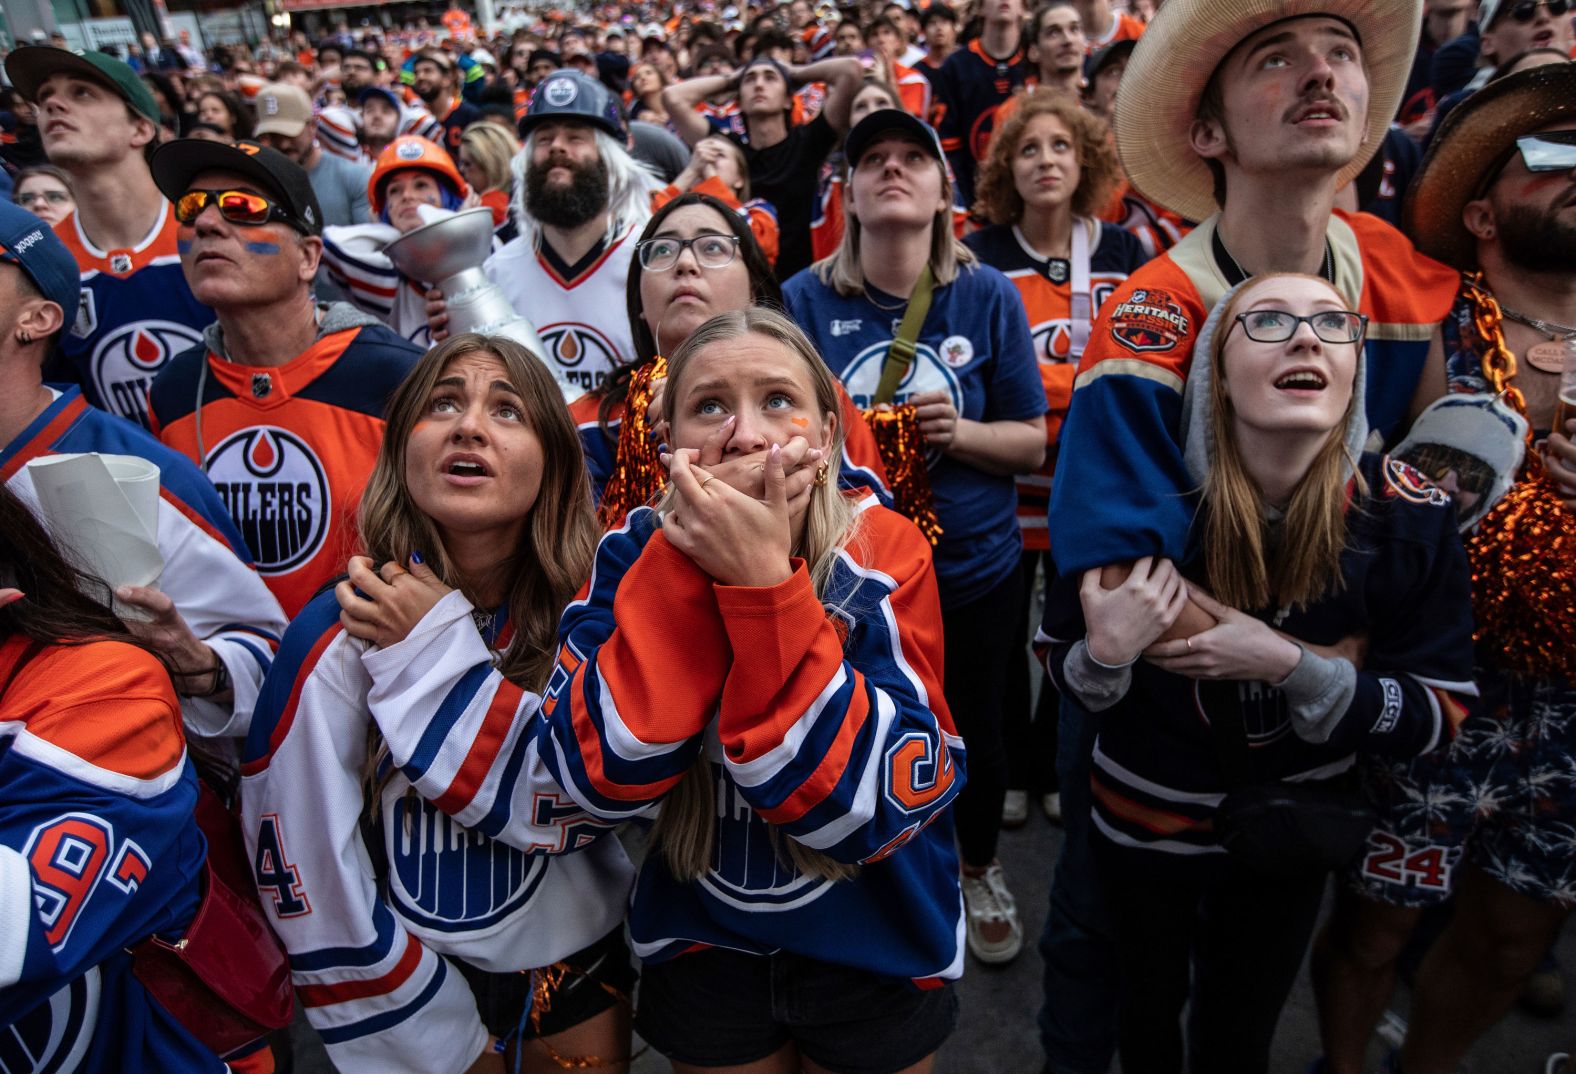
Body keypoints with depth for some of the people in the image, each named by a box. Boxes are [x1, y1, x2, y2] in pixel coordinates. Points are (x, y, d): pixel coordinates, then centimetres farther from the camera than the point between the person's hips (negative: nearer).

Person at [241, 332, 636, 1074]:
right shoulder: (337, 635, -19)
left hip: (578, 957, 2)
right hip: (420, 966, -1)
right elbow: (307, 861, -14)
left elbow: (578, 805, -22)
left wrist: (436, 651, -26)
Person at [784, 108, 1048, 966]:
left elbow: (1032, 443, -3)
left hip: (973, 570, 1)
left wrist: (959, 432, -21)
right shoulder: (807, 298, -7)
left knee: (974, 732, 19)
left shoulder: (988, 296, -6)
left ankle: (981, 871, 49)